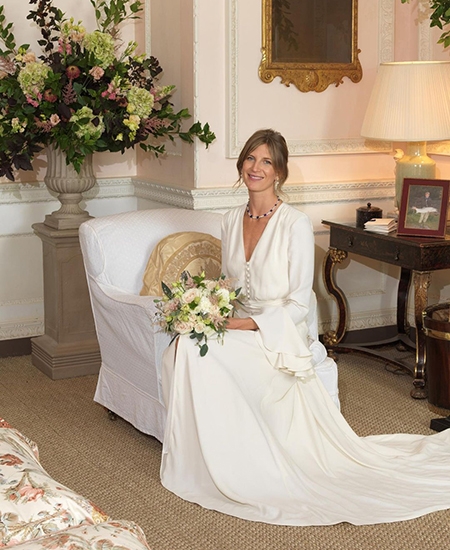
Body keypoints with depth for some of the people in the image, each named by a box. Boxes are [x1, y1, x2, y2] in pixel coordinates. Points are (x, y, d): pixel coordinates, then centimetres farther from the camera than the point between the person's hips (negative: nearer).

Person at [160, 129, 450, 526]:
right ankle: (199, 457, -9)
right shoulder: (232, 221, 9)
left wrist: (249, 324, -22)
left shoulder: (295, 225, -11)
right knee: (182, 346, -25)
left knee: (193, 349, -29)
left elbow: (298, 304, -12)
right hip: (238, 330, 6)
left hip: (277, 336, -6)